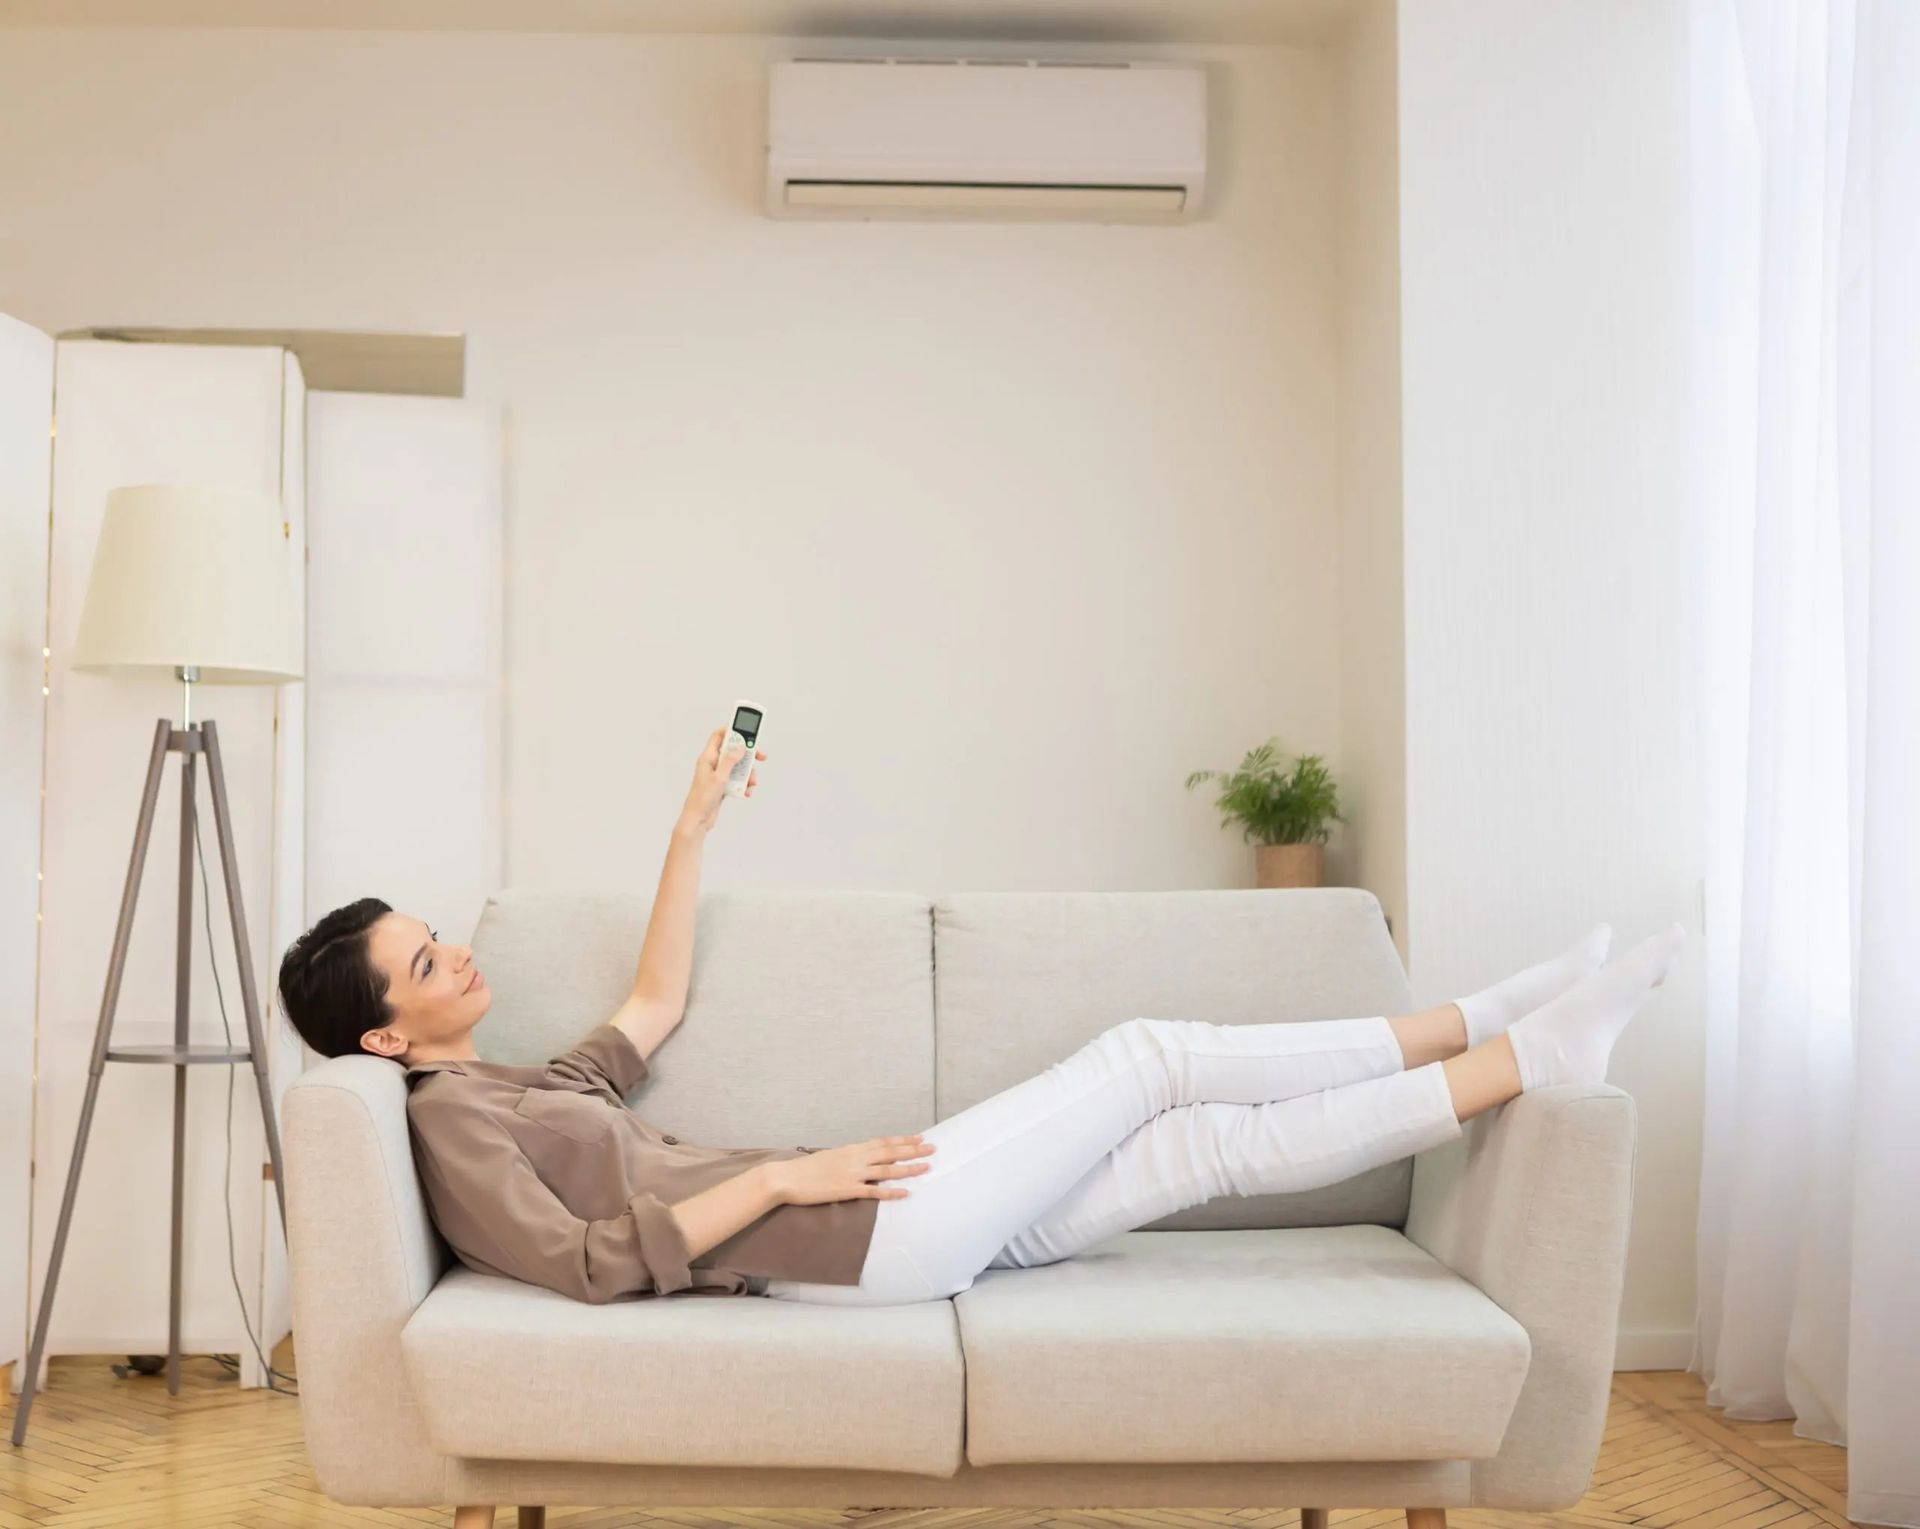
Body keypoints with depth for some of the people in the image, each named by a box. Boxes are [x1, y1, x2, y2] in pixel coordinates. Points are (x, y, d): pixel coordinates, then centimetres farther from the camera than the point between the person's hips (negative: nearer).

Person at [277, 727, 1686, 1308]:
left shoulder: (529, 1091, 21)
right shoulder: (454, 1118, -6)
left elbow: (656, 1004, 30)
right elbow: (589, 1263, -20)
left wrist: (695, 823, 28)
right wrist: (778, 1176, -20)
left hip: (880, 1226, 9)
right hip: (860, 1238, -9)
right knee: (1150, 1054, -7)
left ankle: (1489, 1030, 14)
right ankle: (1523, 1057, 2)